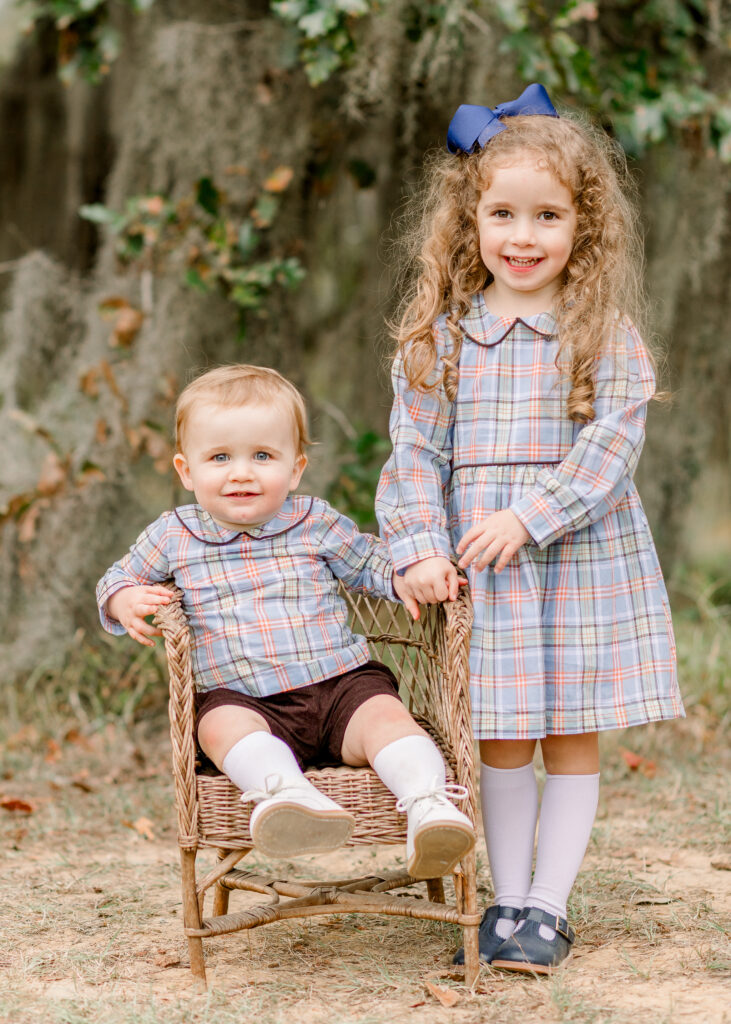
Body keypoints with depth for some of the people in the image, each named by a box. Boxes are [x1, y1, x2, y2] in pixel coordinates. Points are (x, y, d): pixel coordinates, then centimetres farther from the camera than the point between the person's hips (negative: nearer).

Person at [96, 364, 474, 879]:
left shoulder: (316, 523, 7)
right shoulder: (173, 536, 7)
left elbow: (371, 563, 20)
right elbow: (117, 580, 21)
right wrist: (127, 601, -5)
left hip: (341, 682, 1)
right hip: (241, 696, -1)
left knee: (384, 715, -28)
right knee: (223, 724, -34)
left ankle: (427, 801, -43)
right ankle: (284, 789, -58)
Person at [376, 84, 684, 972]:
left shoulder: (607, 335, -3)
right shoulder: (442, 337, 3)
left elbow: (612, 443, -11)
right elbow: (415, 452, 2)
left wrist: (528, 517, -20)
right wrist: (420, 548, -10)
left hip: (582, 561, -1)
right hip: (479, 570, 1)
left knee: (572, 739, 5)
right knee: (501, 742, 8)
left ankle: (547, 906, 15)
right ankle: (506, 899, 20)